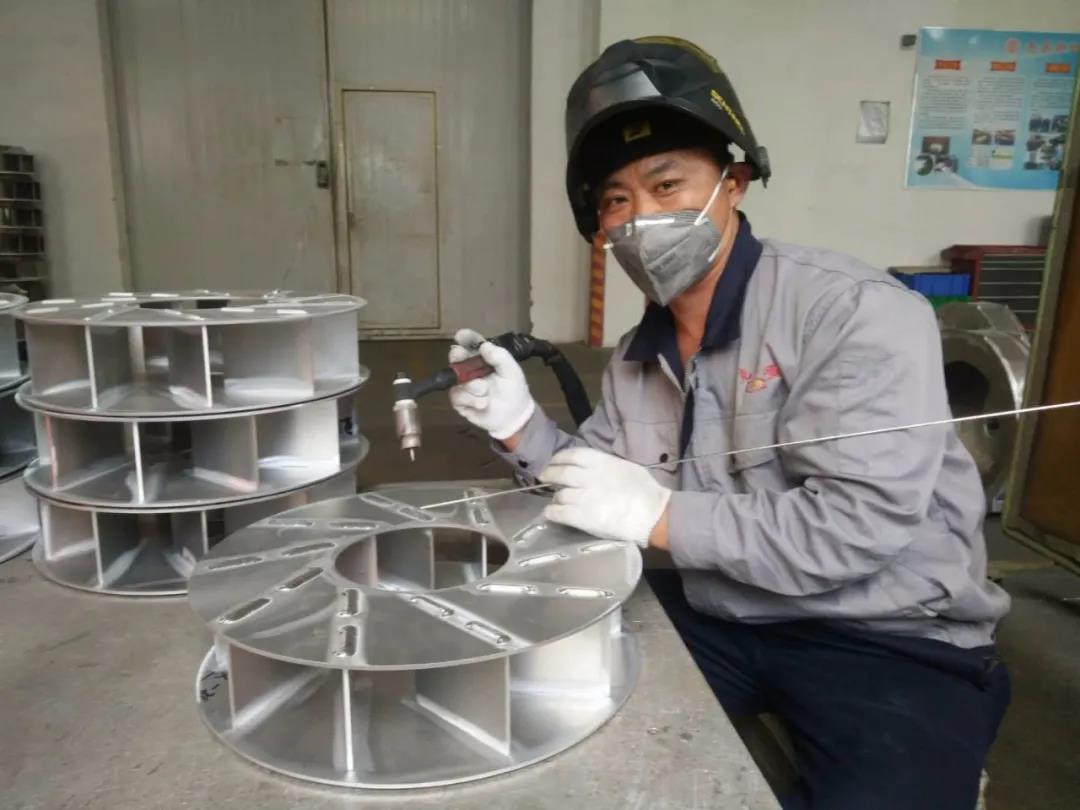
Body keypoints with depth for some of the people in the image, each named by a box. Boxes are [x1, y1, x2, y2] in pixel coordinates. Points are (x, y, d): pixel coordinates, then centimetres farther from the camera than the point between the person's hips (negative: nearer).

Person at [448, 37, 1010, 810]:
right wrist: (521, 425, -9)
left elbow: (856, 525, -25)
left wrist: (660, 516, -26)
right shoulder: (635, 357, 4)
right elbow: (593, 491, 8)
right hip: (715, 615, 6)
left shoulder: (857, 311, -19)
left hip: (890, 639, -5)